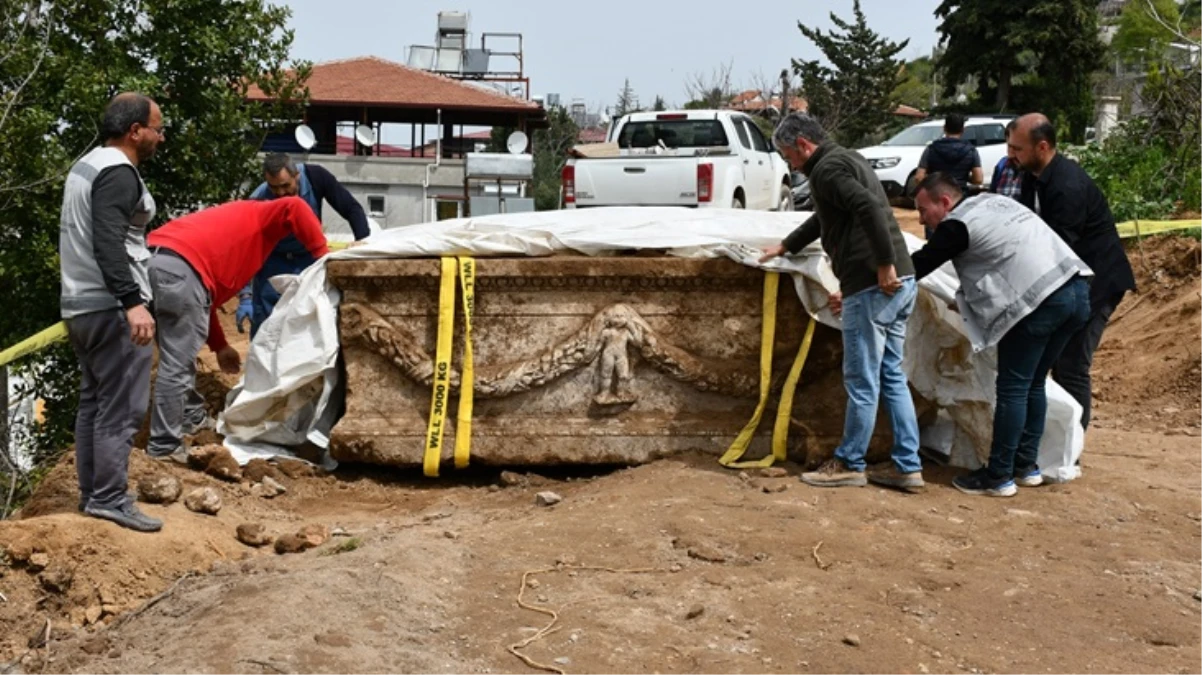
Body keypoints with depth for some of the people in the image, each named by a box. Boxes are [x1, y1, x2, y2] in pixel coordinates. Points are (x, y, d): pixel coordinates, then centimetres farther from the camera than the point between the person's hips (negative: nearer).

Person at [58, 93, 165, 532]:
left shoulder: (86, 165, 18)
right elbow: (108, 244, -26)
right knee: (121, 408, -7)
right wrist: (132, 302, -34)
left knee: (92, 402, 14)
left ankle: (91, 494, 19)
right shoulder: (118, 173, -14)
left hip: (80, 305, 10)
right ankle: (109, 499, -6)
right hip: (111, 308, -10)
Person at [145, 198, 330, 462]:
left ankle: (193, 420, 37)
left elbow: (204, 298, 36)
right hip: (179, 268, -9)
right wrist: (322, 254, 0)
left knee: (181, 355, 24)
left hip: (155, 260, 10)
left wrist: (220, 345, 37)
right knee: (177, 364, -3)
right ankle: (164, 446, 2)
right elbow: (294, 208, -8)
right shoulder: (260, 216, 18)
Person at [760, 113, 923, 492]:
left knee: (861, 382, 1)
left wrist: (885, 265, -24)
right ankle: (907, 466, 15)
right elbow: (824, 218, 37)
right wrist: (785, 247, 46)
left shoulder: (827, 169, -8)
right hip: (901, 283, 10)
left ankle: (849, 464, 11)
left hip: (873, 286, -10)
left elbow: (870, 207, -25)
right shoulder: (847, 160, 23)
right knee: (892, 377, 13)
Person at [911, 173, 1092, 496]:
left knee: (1012, 389, -1)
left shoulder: (957, 225, -3)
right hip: (1076, 289, 9)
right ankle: (1027, 466, 24)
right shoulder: (992, 201, 23)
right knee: (1033, 384, 18)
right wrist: (966, 299, 35)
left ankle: (999, 478, 4)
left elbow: (917, 266, 1)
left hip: (1040, 301, -9)